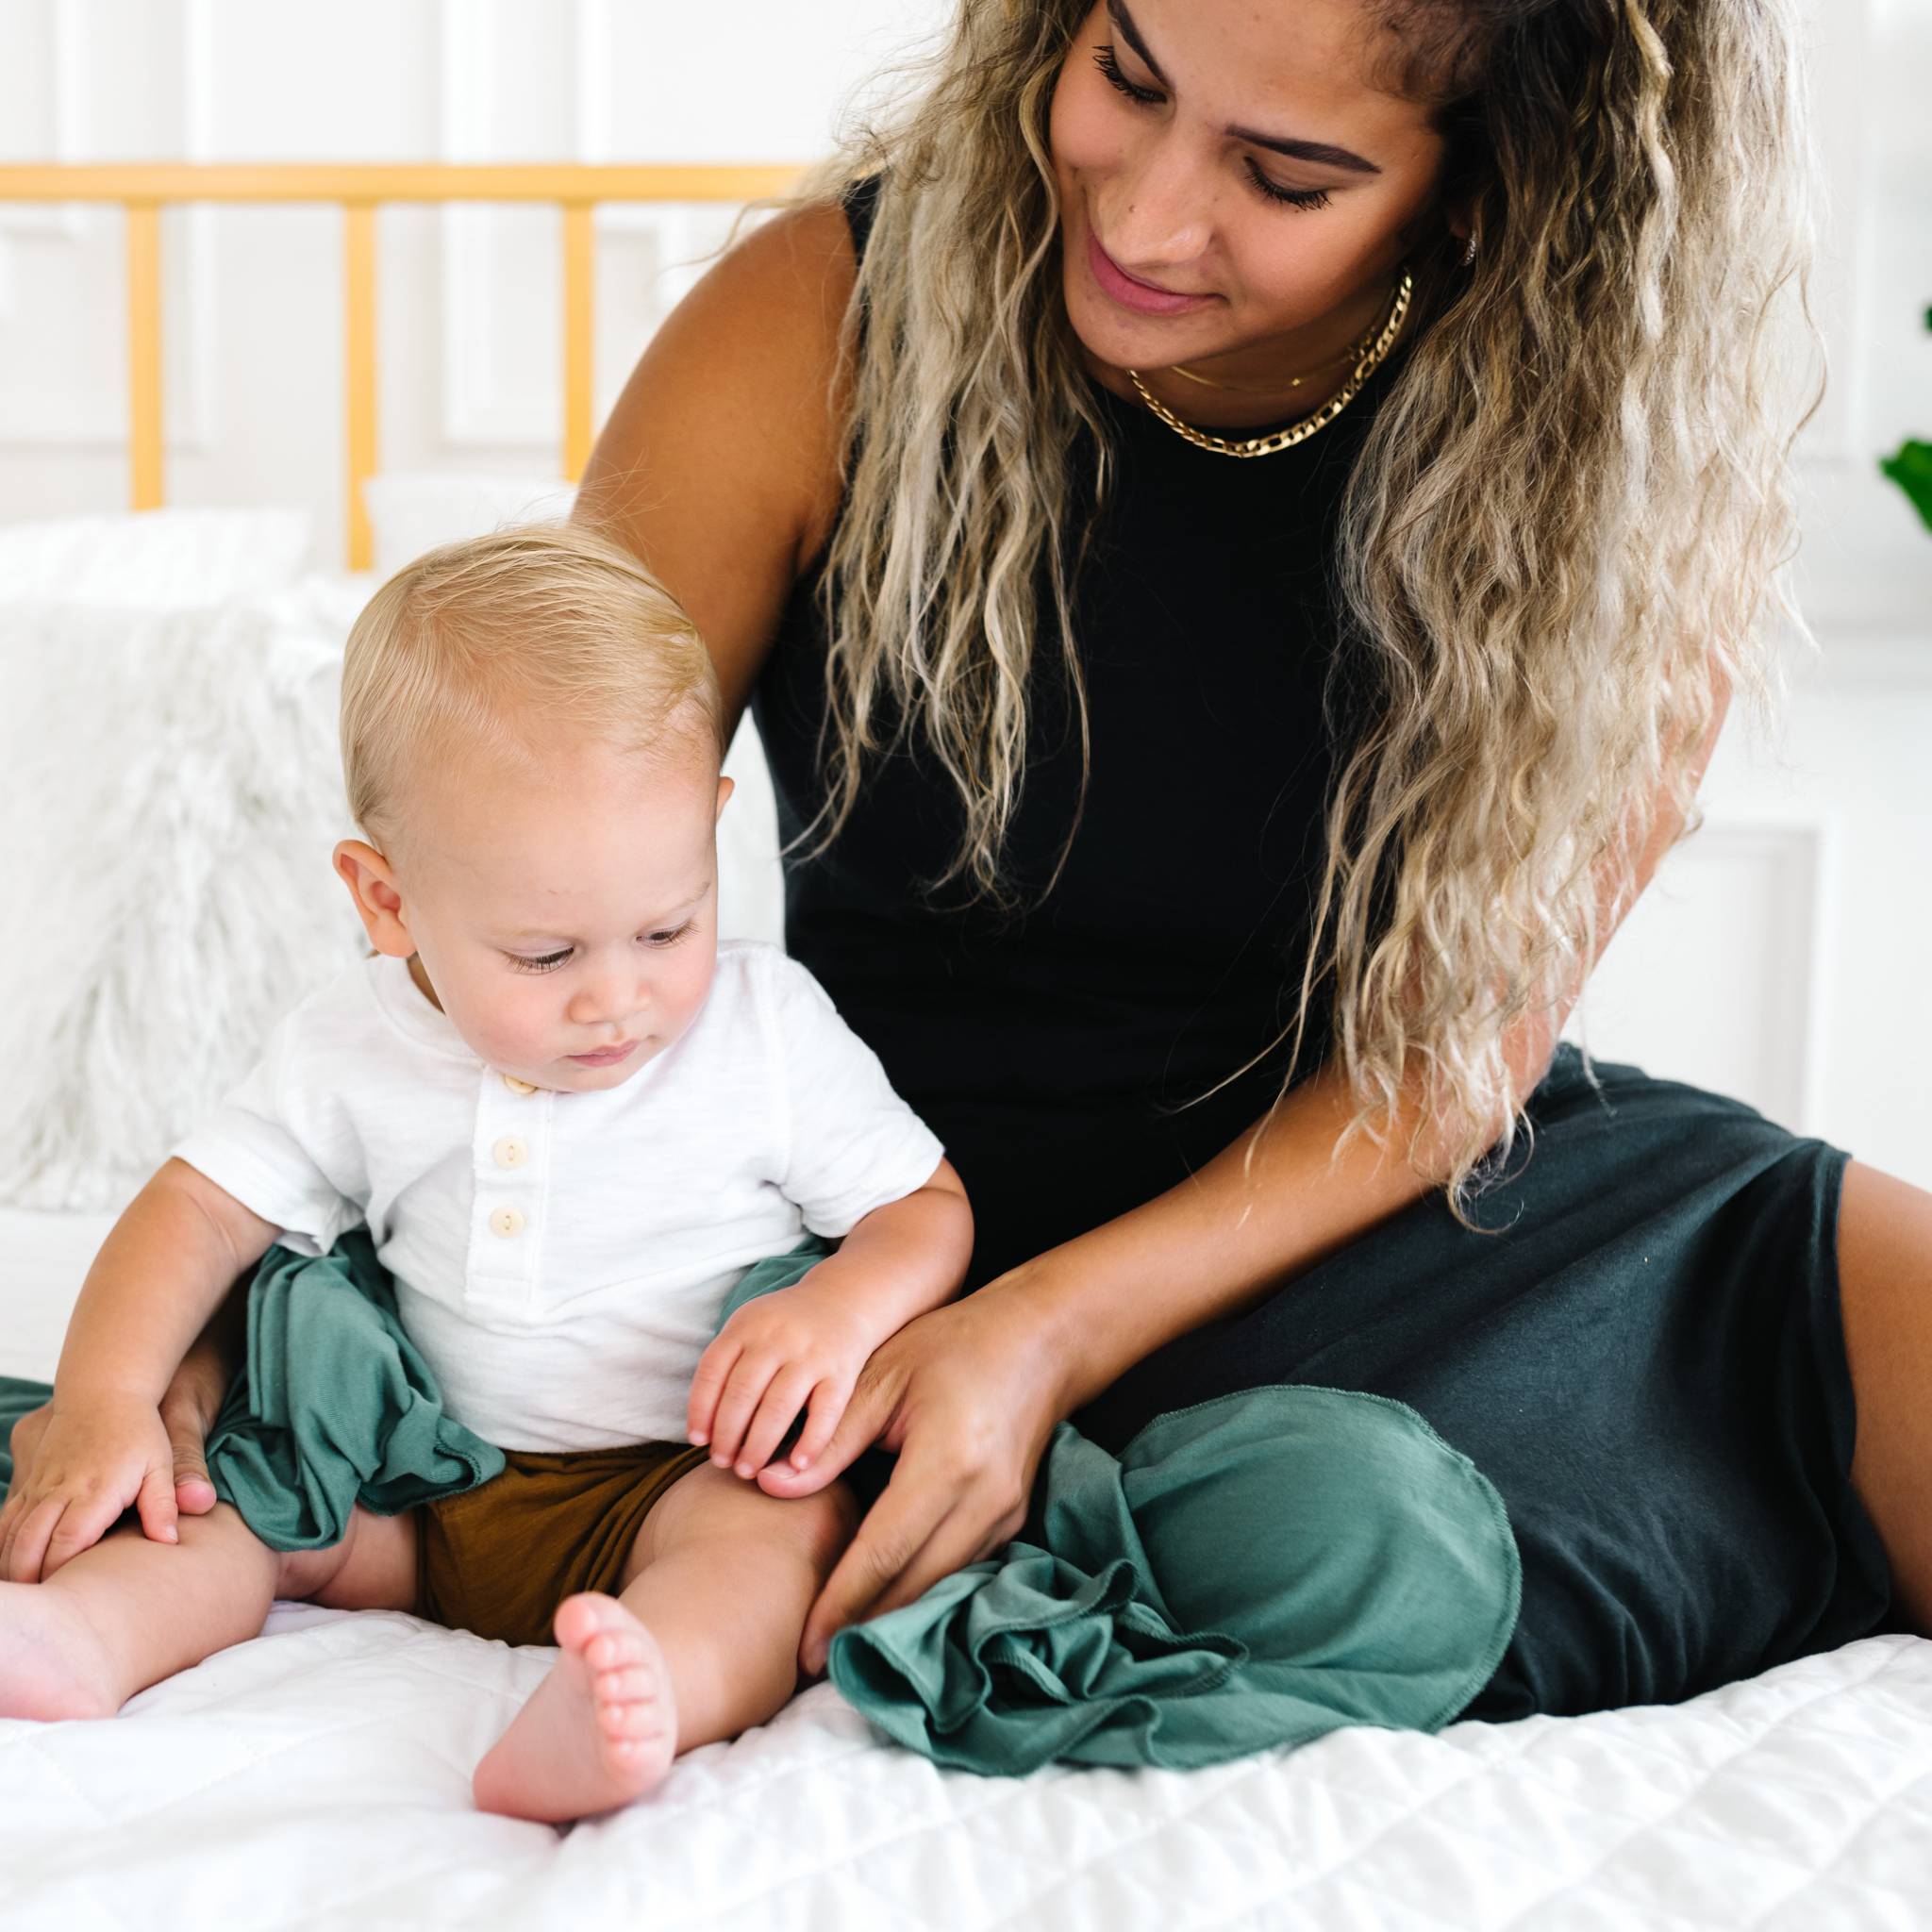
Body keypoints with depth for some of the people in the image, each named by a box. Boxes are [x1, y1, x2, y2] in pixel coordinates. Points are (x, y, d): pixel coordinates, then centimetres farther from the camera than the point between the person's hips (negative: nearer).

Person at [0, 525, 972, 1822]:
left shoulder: (770, 1029, -7)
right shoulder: (351, 1055, -3)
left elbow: (927, 1205, -1)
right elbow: (201, 1210, 2)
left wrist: (844, 1307, -23)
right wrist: (105, 1402, -14)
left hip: (676, 1481, -4)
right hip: (425, 1494, 4)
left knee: (791, 1520, -34)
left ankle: (647, 1699, -60)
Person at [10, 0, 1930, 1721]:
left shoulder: (1629, 439, -11)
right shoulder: (820, 331, -12)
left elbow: (1456, 1048, -9)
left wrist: (1053, 1333, -23)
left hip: (1379, 1192, 3)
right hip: (917, 1220, -2)